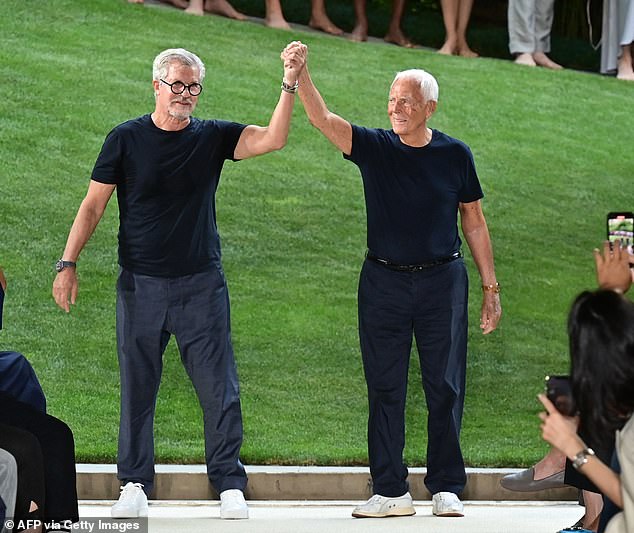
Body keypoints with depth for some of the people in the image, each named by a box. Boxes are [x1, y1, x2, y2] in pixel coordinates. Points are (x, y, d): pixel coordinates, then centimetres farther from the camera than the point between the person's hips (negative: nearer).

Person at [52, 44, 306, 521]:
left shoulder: (213, 137, 4)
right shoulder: (127, 139, 1)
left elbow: (274, 139, -9)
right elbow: (94, 205, 2)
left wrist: (290, 85, -22)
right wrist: (68, 264, -6)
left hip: (202, 285, 1)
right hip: (140, 285, -1)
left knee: (219, 389, -2)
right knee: (137, 389, 4)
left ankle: (230, 485, 4)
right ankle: (135, 486, 12)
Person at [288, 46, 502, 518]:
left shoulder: (455, 155, 1)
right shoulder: (374, 148, 1)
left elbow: (475, 225, 7)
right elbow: (323, 119, -14)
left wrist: (491, 289, 6)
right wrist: (300, 75, -32)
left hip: (442, 282, -1)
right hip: (383, 283, 1)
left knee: (445, 388, 2)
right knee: (385, 389, 3)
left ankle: (447, 488, 11)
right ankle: (391, 492, 9)